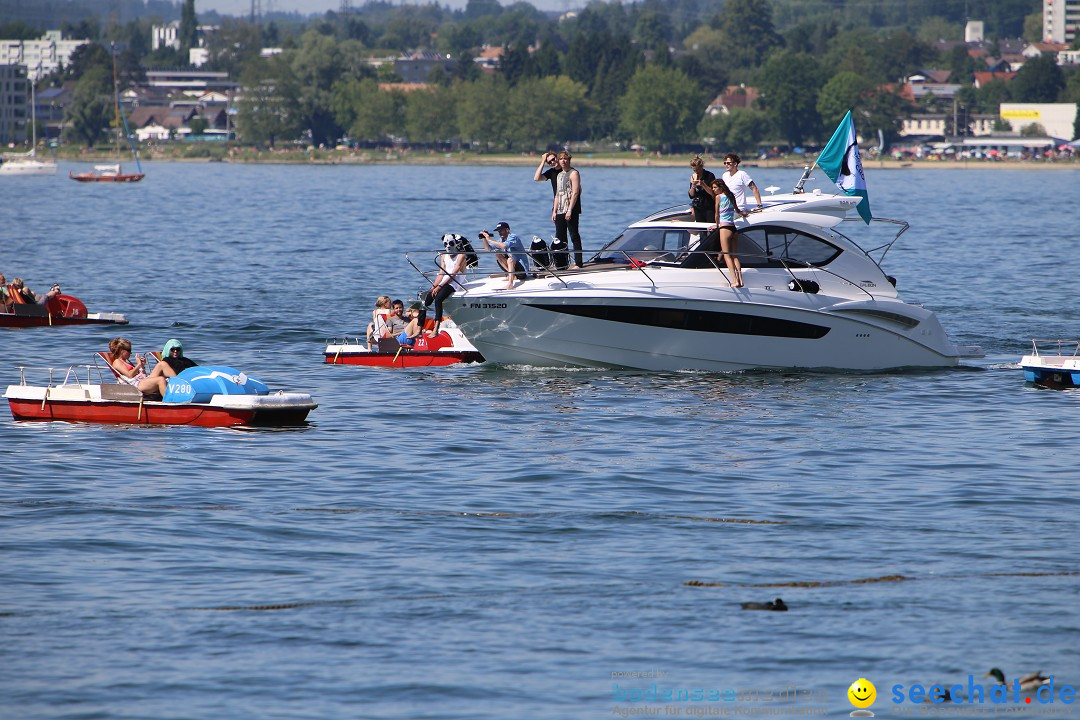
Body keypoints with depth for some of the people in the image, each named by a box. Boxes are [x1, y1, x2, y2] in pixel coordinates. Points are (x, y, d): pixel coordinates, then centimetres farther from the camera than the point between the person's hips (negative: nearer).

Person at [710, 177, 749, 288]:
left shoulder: (718, 197, -5)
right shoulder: (731, 196, 15)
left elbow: (717, 214, -1)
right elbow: (737, 210, 30)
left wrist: (717, 225, 16)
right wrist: (742, 213, 52)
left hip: (724, 226, -7)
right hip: (733, 227, 7)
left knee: (726, 255, -8)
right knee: (734, 255, 9)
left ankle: (735, 280, -21)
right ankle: (740, 280, 0)